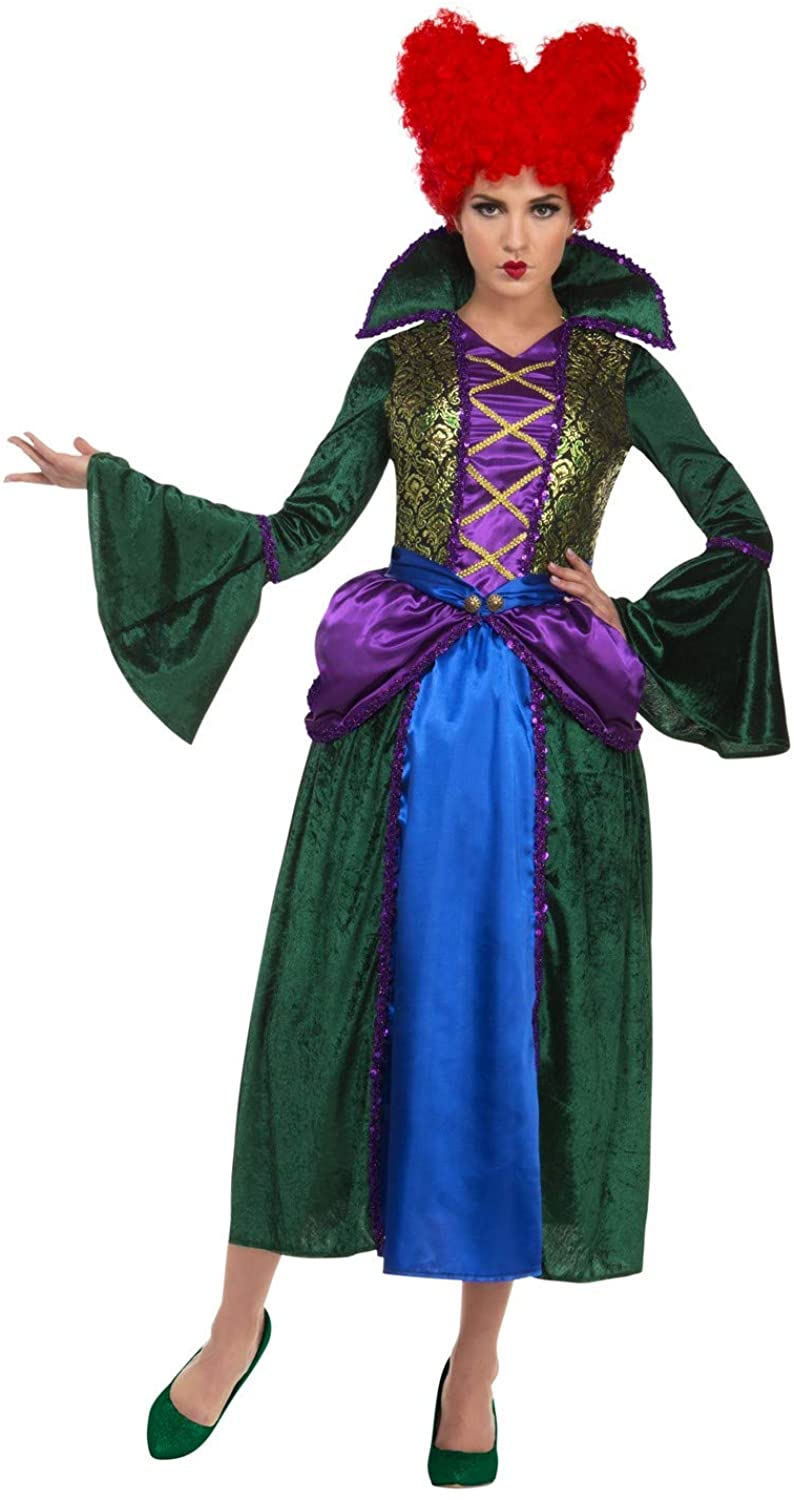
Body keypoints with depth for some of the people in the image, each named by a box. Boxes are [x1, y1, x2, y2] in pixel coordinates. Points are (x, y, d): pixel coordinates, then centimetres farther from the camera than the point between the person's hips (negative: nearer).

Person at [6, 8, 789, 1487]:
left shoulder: (619, 365, 6)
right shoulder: (402, 357, 7)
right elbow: (292, 535, 4)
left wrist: (632, 630, -1)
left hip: (555, 737, 0)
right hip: (398, 724, 0)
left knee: (520, 1019, 5)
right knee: (341, 1005, 3)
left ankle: (477, 1355, 23)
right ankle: (239, 1323, 22)